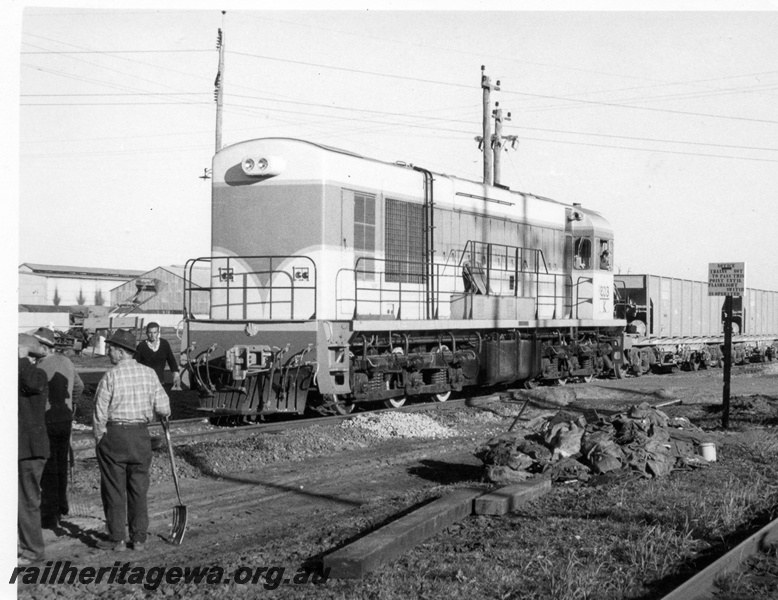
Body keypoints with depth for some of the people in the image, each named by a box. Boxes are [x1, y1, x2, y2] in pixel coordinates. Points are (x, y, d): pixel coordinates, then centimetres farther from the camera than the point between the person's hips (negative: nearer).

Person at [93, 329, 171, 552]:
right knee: (139, 488, 11)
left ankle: (116, 539, 11)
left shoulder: (111, 376, -12)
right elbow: (162, 408, -1)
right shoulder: (149, 373, -1)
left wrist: (99, 439, 2)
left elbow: (100, 412, -9)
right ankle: (138, 538, 15)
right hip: (141, 435, 4)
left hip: (114, 435, -4)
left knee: (114, 488, 6)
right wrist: (164, 414, 22)